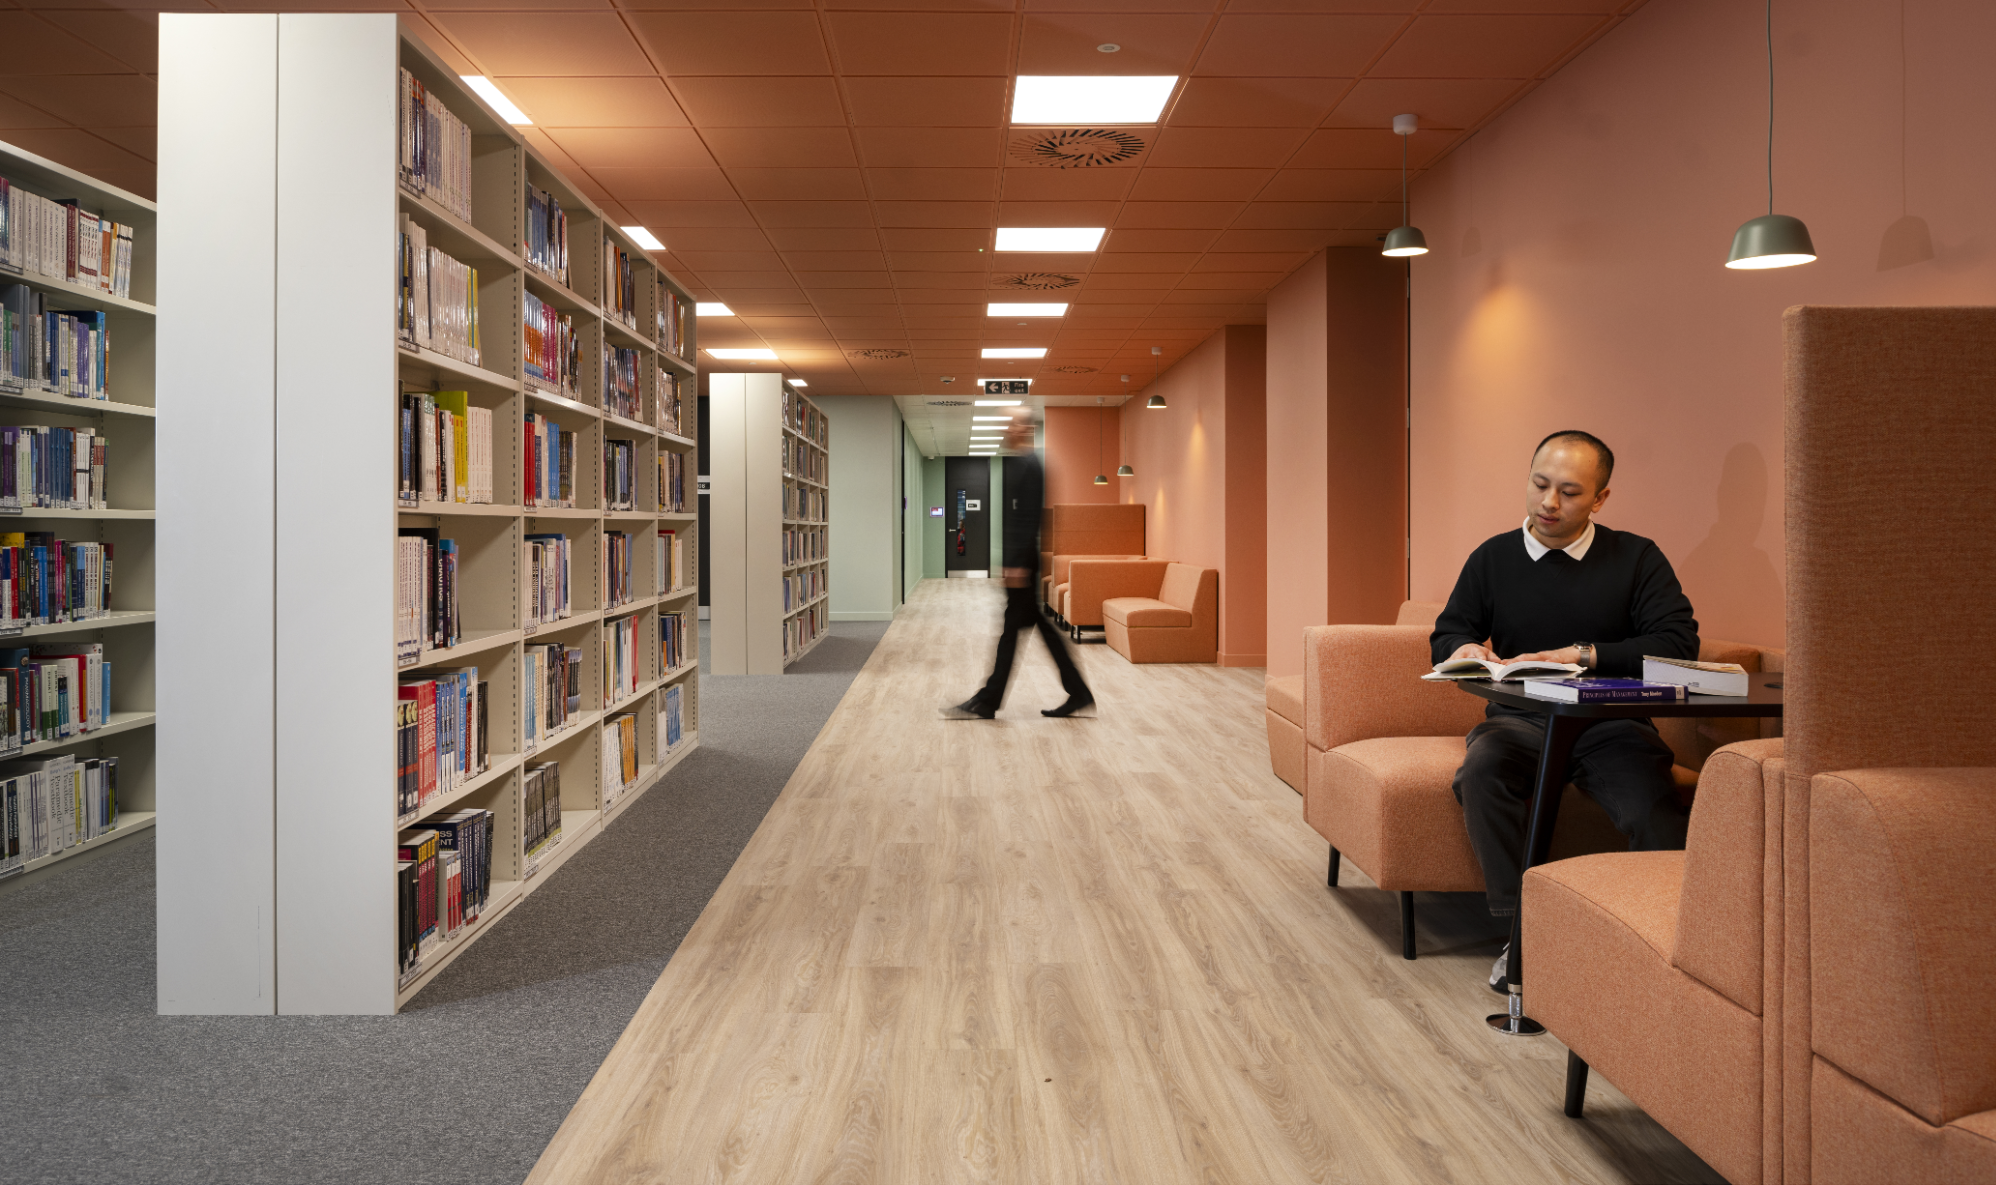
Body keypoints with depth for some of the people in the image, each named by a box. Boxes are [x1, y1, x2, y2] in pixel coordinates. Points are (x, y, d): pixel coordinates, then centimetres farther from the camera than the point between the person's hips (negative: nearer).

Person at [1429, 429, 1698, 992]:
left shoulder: (1637, 558, 6)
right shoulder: (1493, 558, 12)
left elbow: (1679, 642, -5)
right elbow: (1445, 634, 16)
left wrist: (1582, 655, -14)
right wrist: (1465, 647, -9)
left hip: (1611, 722, -1)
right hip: (1520, 719, 1)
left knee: (1651, 809, -32)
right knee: (1481, 771, -33)